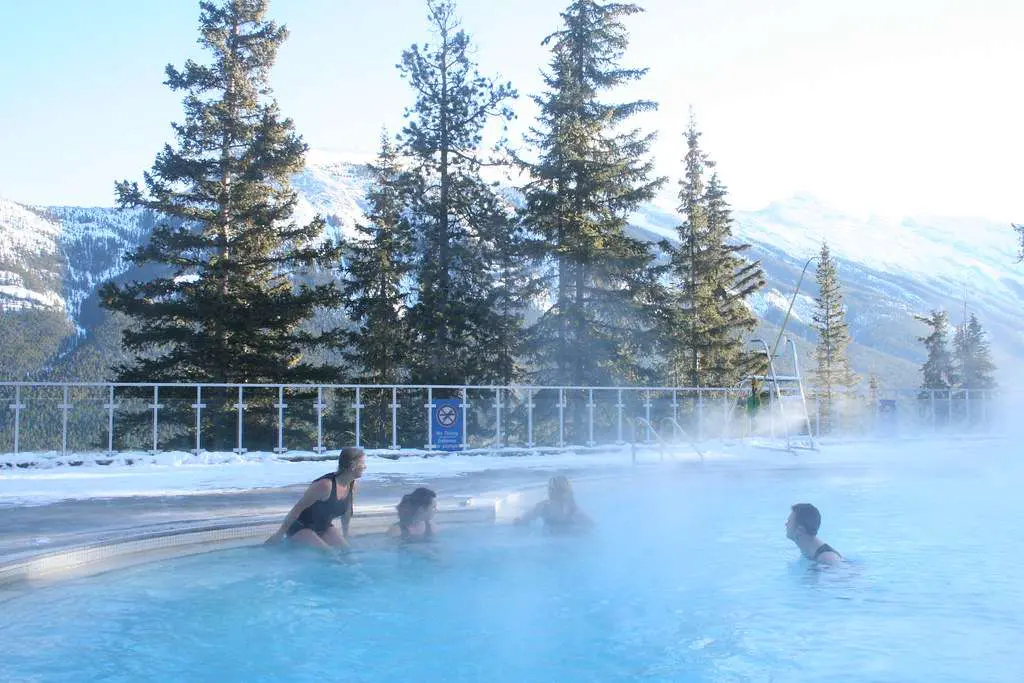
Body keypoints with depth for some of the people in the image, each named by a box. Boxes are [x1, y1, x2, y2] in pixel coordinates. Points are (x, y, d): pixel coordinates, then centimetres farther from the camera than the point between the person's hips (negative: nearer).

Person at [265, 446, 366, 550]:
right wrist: (280, 534, -17)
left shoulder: (353, 485, -8)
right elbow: (298, 508, -23)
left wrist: (345, 535, 19)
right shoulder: (326, 485, -31)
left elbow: (347, 512, 10)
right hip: (300, 528, -7)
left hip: (324, 527, 7)